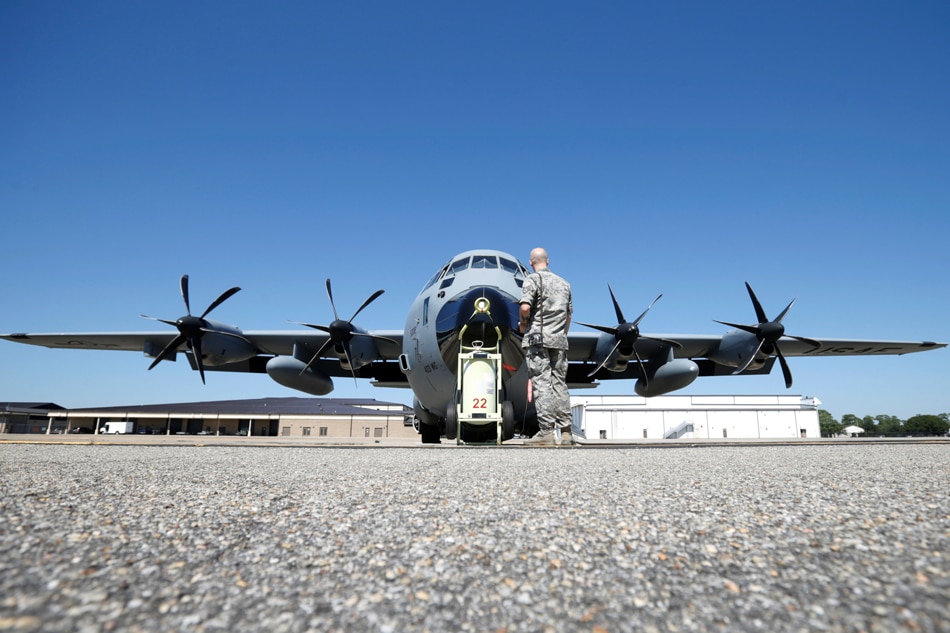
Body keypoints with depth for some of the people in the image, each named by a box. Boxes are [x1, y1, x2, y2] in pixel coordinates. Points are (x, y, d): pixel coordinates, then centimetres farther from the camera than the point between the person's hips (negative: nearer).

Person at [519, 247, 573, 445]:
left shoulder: (533, 279, -2)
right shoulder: (564, 283, 18)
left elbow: (525, 307, -17)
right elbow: (569, 314, 19)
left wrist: (523, 324, 1)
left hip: (537, 337, -6)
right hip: (559, 340, 6)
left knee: (541, 384, -7)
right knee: (559, 384, 6)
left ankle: (546, 431, -10)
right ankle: (565, 431, 5)